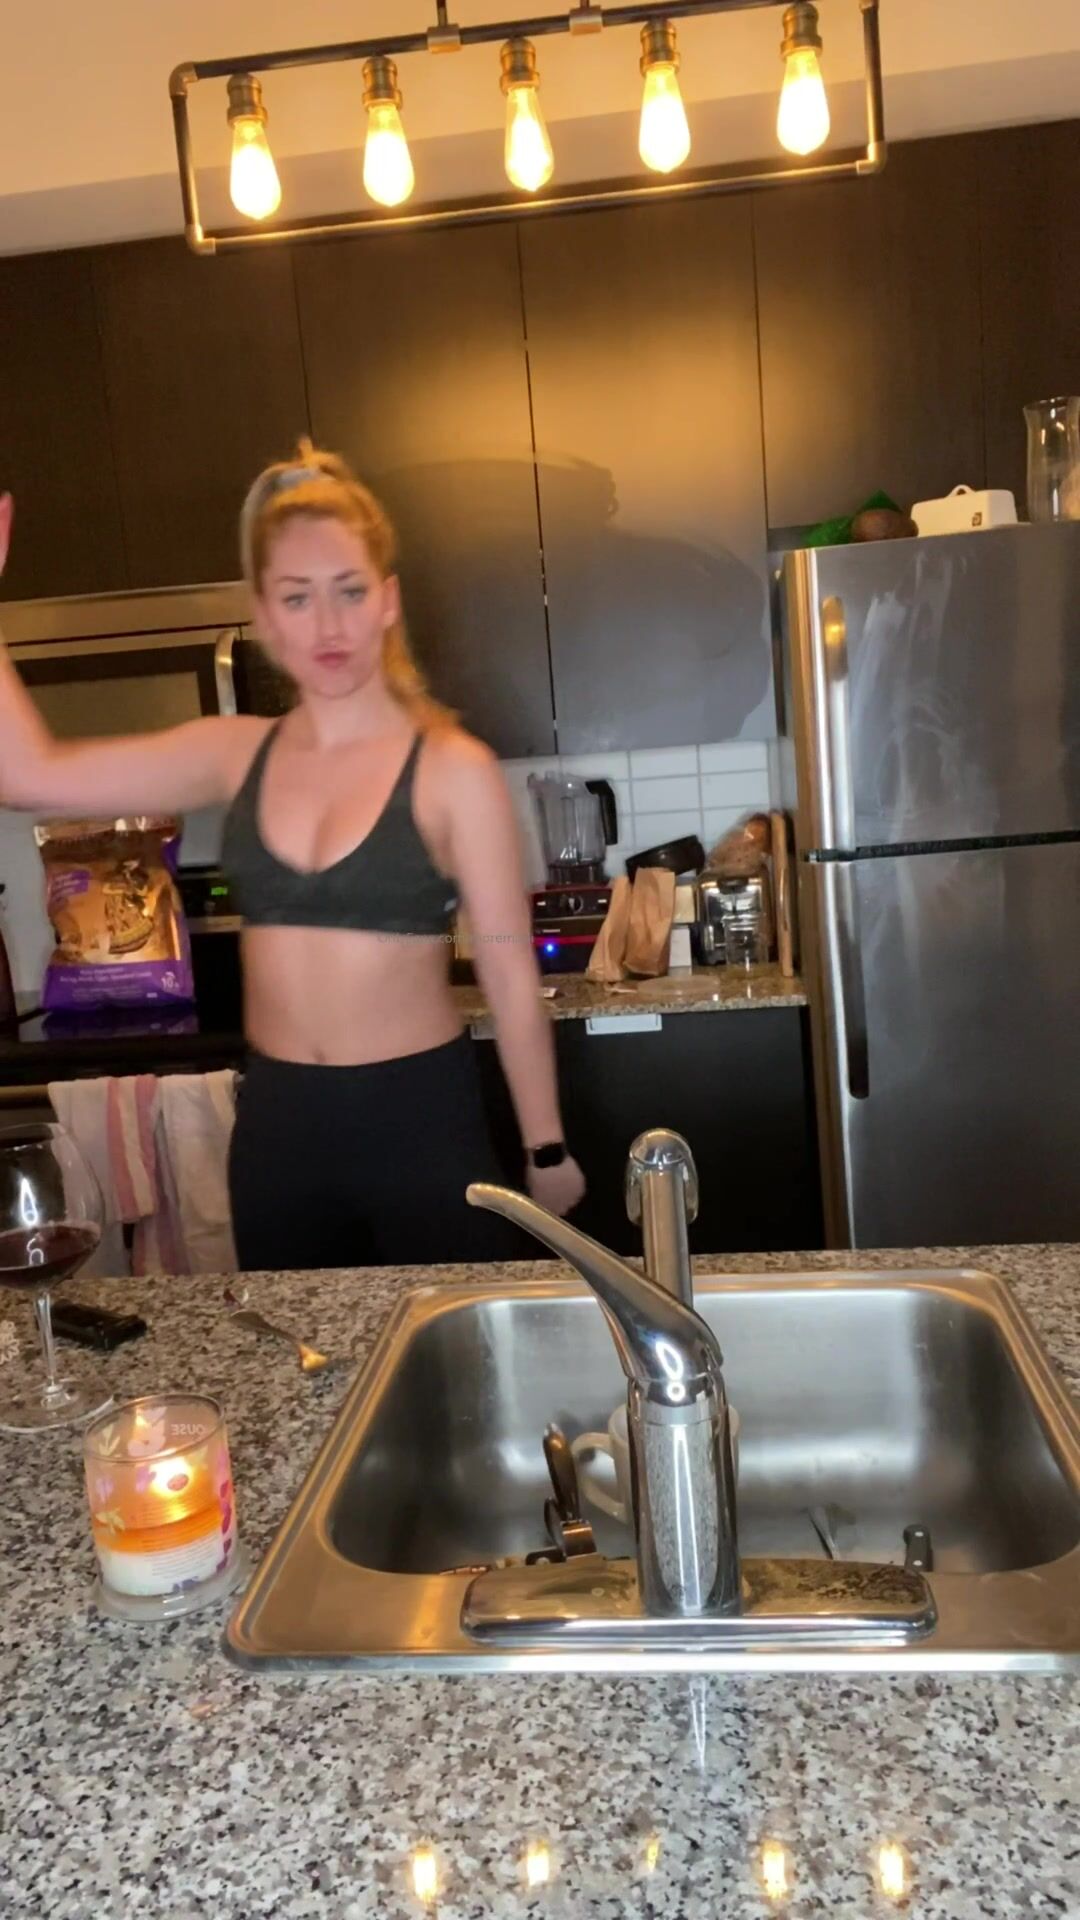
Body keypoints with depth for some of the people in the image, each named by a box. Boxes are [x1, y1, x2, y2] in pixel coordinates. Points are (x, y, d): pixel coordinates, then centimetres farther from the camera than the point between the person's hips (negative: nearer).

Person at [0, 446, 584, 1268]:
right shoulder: (235, 753, 2)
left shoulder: (454, 770, -10)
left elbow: (511, 977, -7)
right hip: (277, 1121, 4)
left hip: (420, 1116, -4)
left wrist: (547, 1148, -2)